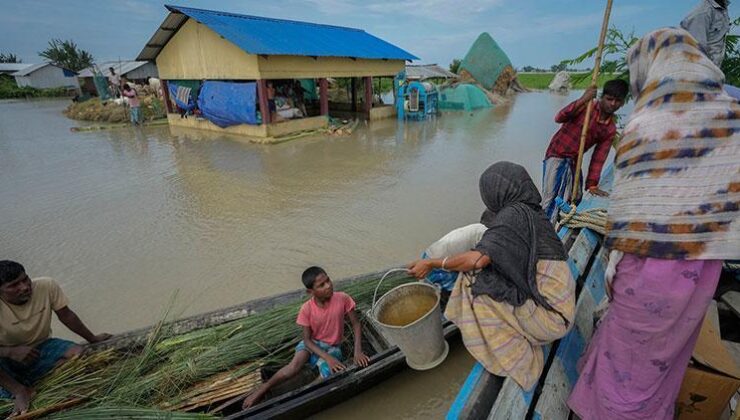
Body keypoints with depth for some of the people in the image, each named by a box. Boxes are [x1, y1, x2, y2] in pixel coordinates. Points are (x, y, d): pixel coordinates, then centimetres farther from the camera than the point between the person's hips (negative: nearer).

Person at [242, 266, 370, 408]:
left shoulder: (342, 298, -22)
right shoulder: (306, 309, -21)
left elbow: (356, 324, -10)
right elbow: (307, 340, -14)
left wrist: (358, 351, -22)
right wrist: (328, 358, -26)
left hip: (332, 347, 1)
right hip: (312, 343, 0)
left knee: (328, 377, -26)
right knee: (294, 367, -28)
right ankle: (263, 388, -3)